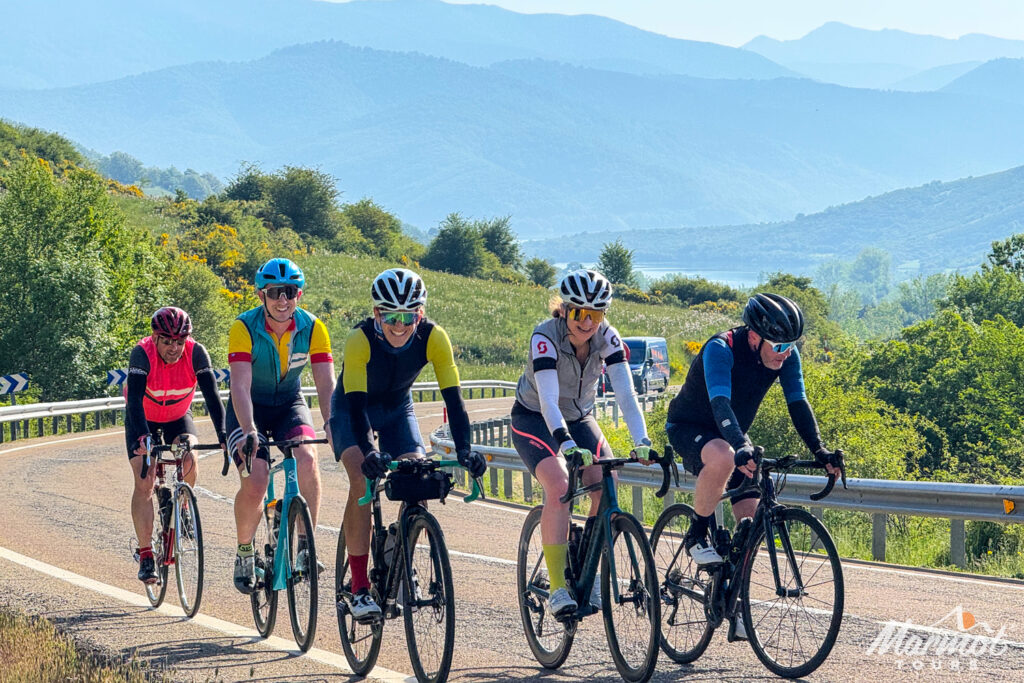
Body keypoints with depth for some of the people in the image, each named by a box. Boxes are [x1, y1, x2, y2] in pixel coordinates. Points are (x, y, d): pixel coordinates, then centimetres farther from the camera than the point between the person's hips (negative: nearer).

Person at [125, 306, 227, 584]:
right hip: (143, 419, -2)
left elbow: (212, 395, -30)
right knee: (144, 484, -14)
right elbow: (135, 399, -40)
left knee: (189, 458, -27)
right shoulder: (142, 354, -31)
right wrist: (143, 437, -55)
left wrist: (222, 434, -44)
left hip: (178, 417, 2)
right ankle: (146, 555, -10)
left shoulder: (196, 353, -26)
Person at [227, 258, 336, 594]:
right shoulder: (244, 328, -23)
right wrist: (249, 431, -47)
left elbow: (326, 384, -21)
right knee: (254, 483, -21)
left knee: (307, 458, -28)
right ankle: (244, 553, 6)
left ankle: (305, 547, -19)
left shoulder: (312, 329, -16)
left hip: (290, 405, 2)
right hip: (250, 409, -2)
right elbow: (240, 386, -31)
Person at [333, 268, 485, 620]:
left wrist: (464, 449, -43)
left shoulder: (433, 337, -27)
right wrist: (369, 451, -53)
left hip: (397, 409, 3)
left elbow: (453, 396, -29)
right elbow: (356, 403, -38)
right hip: (352, 409, -3)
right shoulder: (360, 340, -33)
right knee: (363, 481, -26)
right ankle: (360, 587, -21)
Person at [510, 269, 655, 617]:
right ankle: (558, 587, -27)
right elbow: (548, 399, -39)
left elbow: (626, 393, -26)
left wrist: (642, 441, -42)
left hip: (579, 418, 4)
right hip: (534, 419, -4)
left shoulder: (607, 338, -18)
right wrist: (567, 444, -55)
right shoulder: (545, 336, -29)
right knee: (559, 486, -29)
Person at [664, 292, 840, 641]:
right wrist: (742, 448, -58)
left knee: (752, 517, -7)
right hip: (688, 428, -6)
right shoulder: (720, 350, -31)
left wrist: (818, 450, -29)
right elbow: (720, 403, -43)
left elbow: (798, 404, -14)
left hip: (731, 432, 6)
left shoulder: (786, 355, -13)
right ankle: (697, 534, -18)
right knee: (723, 457, -40)